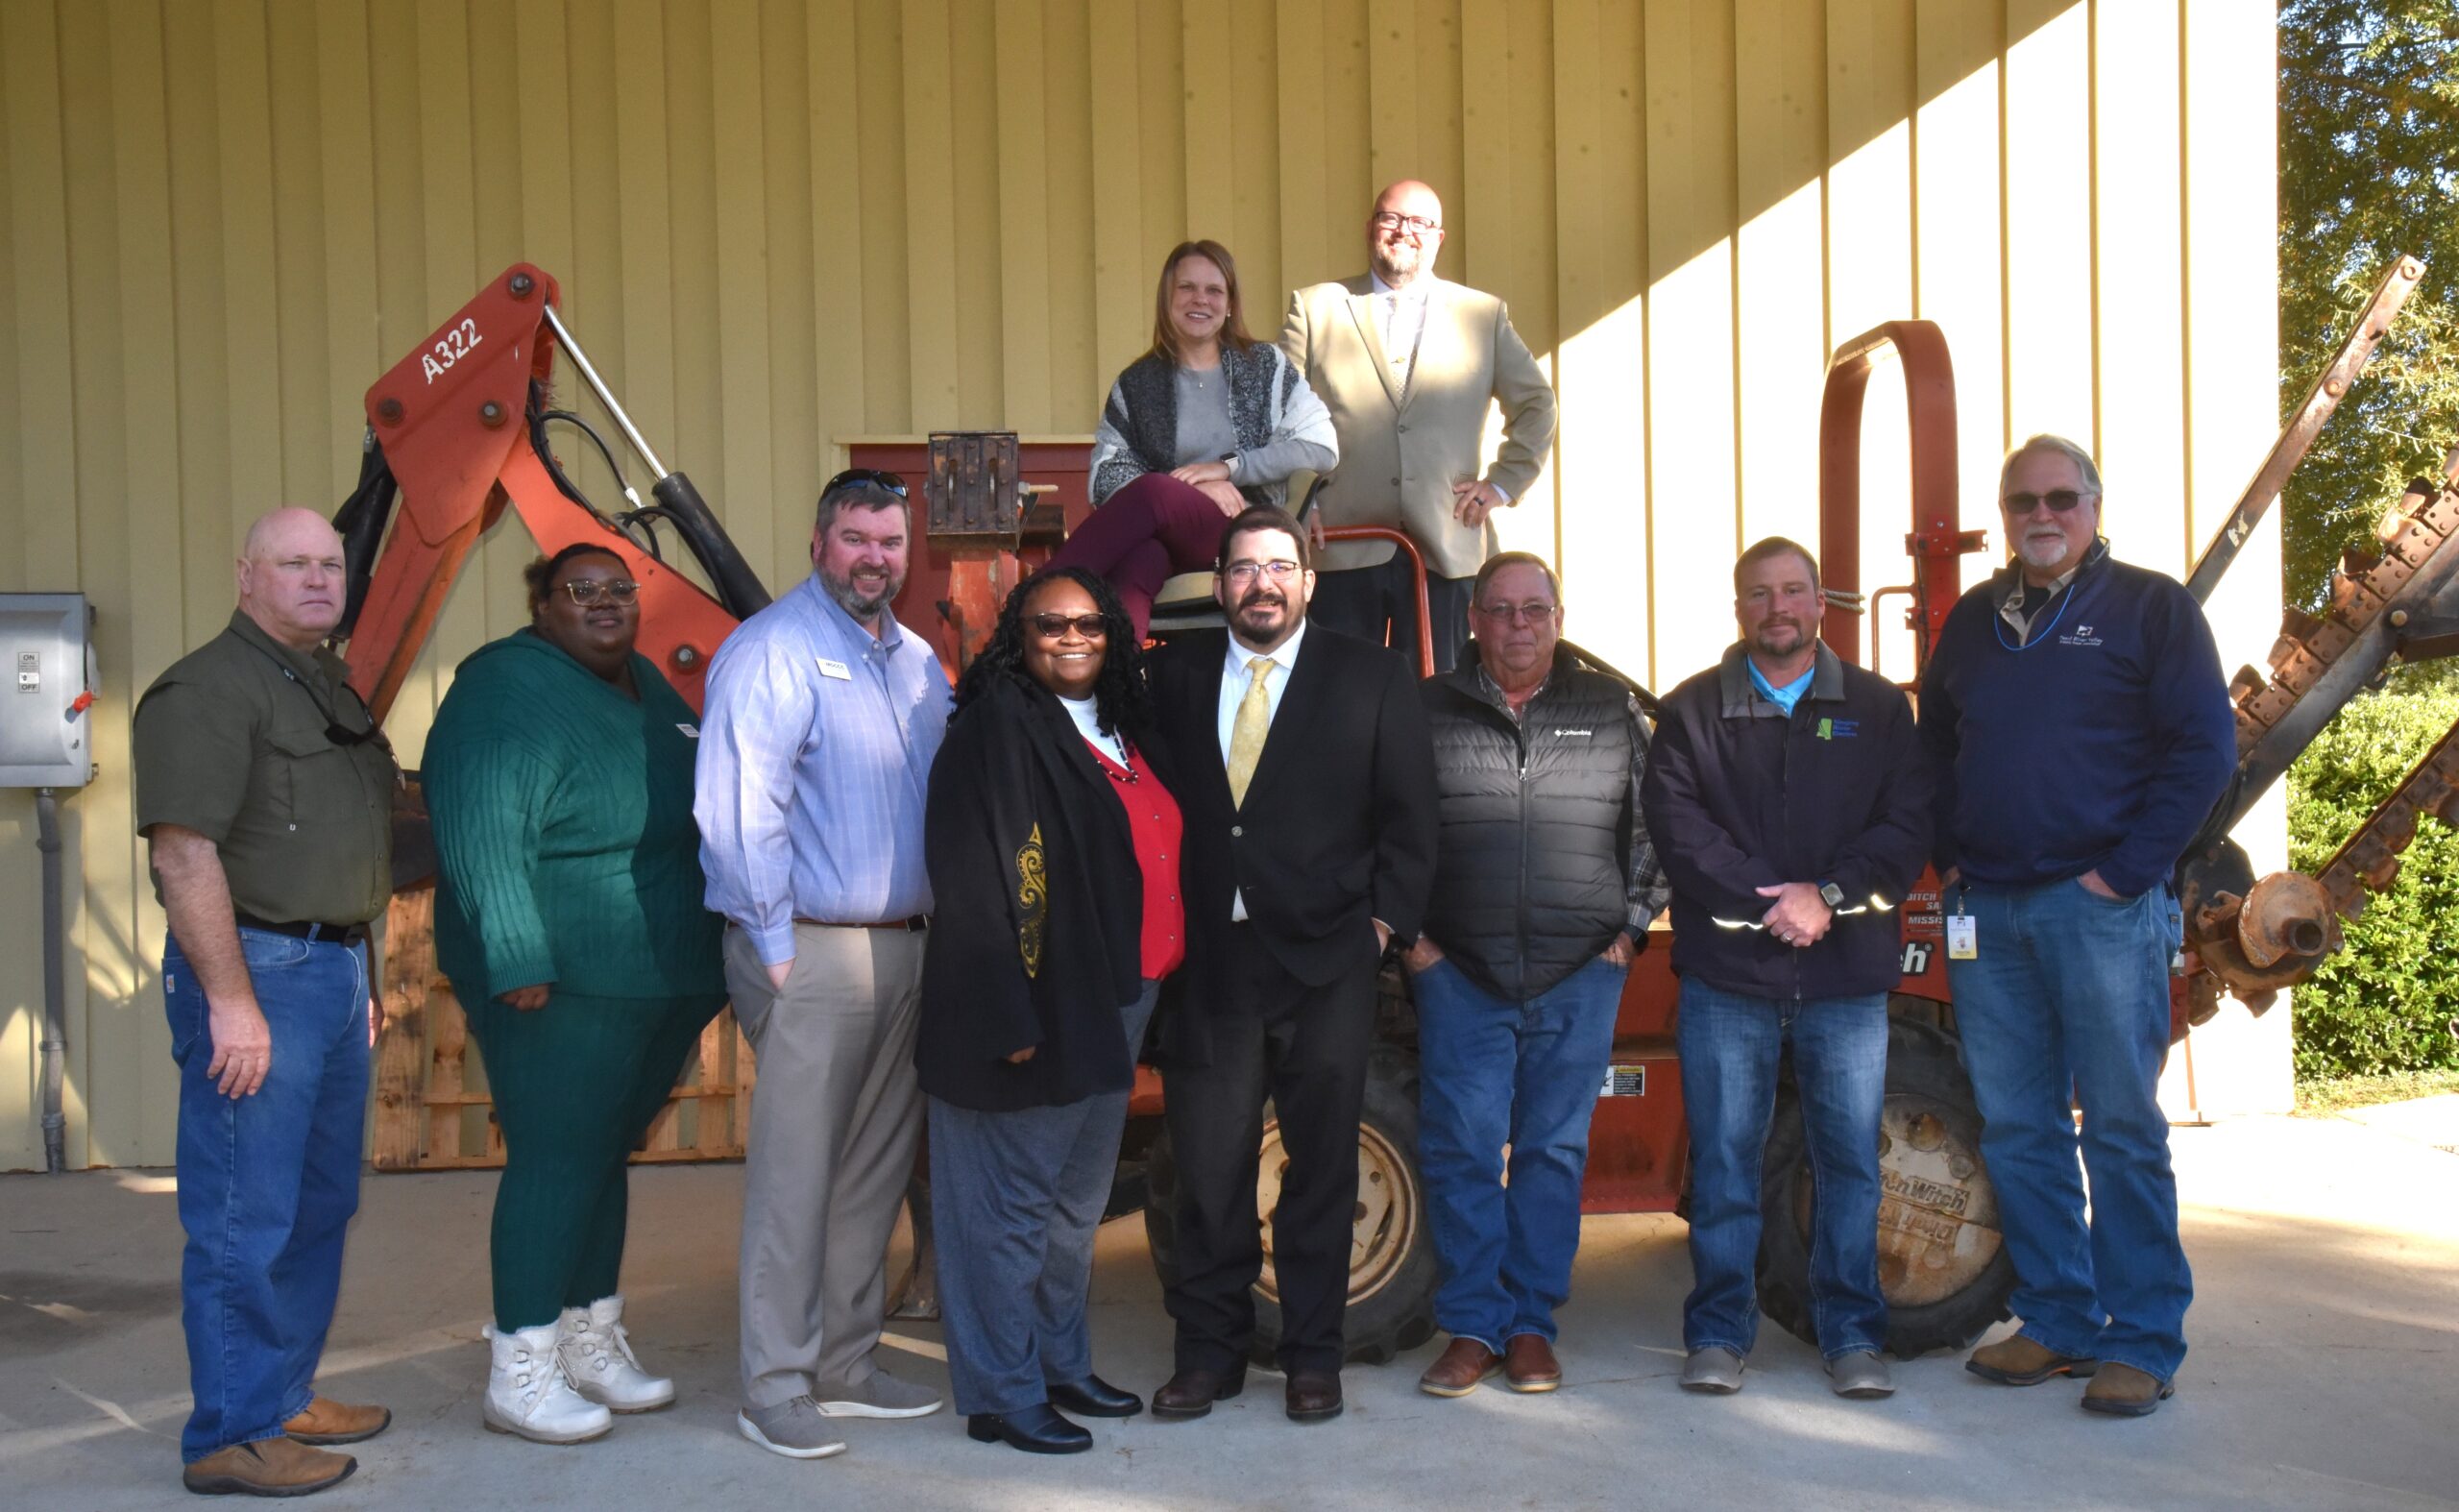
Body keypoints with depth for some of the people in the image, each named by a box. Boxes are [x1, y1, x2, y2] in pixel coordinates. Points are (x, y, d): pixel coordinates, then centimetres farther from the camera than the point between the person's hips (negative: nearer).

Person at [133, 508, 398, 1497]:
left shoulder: (329, 688, 17)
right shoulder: (206, 691, -12)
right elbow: (183, 852, -20)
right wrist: (231, 1002, -23)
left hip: (336, 967, 10)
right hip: (258, 970, -9)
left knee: (320, 1205, 16)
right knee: (247, 1220, -3)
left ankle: (286, 1397, 29)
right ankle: (233, 1437, 7)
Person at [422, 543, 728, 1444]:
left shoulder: (649, 690, 15)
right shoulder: (505, 693, -11)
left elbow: (701, 817, 25)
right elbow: (483, 839, -20)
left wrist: (706, 967, 22)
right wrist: (519, 963, -26)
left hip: (663, 981, 8)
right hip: (564, 985, -8)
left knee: (604, 1154, 16)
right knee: (555, 1160, -5)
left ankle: (591, 1343, 27)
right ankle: (521, 1375, 5)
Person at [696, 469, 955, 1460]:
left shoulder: (918, 662, 15)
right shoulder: (773, 652, -9)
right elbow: (738, 812, -15)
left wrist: (938, 920, 10)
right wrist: (779, 948, -14)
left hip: (904, 946, 8)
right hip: (813, 947, -7)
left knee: (876, 1169, 13)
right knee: (795, 1173, -3)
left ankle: (846, 1365, 25)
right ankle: (775, 1388, 8)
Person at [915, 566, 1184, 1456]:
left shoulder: (1115, 729, 14)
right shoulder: (997, 727, -12)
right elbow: (972, 880, -17)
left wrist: (1141, 992, 12)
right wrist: (1008, 1016, -21)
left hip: (1114, 1005, 9)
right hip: (1040, 1008, -9)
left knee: (1078, 1198, 18)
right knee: (1012, 1200, 2)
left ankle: (1061, 1365, 32)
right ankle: (1002, 1396, 14)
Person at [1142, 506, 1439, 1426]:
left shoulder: (1372, 679, 4)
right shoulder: (1177, 674, 9)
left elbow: (1408, 816, 3)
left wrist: (1386, 921, -5)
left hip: (1327, 967, -1)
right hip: (1209, 962, 1)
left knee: (1321, 1168, 8)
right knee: (1208, 1168, 5)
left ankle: (1313, 1355, 22)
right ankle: (1210, 1351, 20)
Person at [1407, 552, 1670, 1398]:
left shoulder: (1610, 710, 10)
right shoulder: (1429, 711, 7)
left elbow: (1652, 826, 11)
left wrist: (1632, 926, 3)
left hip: (1580, 975, 1)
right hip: (1459, 972, -1)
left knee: (1555, 1149, 5)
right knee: (1460, 1149, -2)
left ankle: (1532, 1323, 16)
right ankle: (1473, 1326, 9)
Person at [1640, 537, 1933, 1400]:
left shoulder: (1879, 708, 11)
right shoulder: (1693, 710, 8)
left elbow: (1908, 824, 2)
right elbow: (1676, 824, -3)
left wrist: (1829, 894, -12)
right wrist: (1768, 903, -12)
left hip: (1848, 975, 1)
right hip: (1725, 974, -1)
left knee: (1850, 1159, 5)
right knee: (1723, 1159, 4)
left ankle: (1853, 1333, 17)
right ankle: (1719, 1332, 14)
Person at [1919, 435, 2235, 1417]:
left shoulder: (2152, 607, 1)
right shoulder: (1972, 620, 15)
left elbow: (2205, 747, -6)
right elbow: (1932, 747, 23)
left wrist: (2127, 871, -11)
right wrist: (1949, 858, 10)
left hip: (2103, 906, -5)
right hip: (1987, 912, 5)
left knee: (2121, 1127, -1)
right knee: (2017, 1130, 8)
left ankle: (2142, 1344, 7)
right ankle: (2058, 1323, 19)